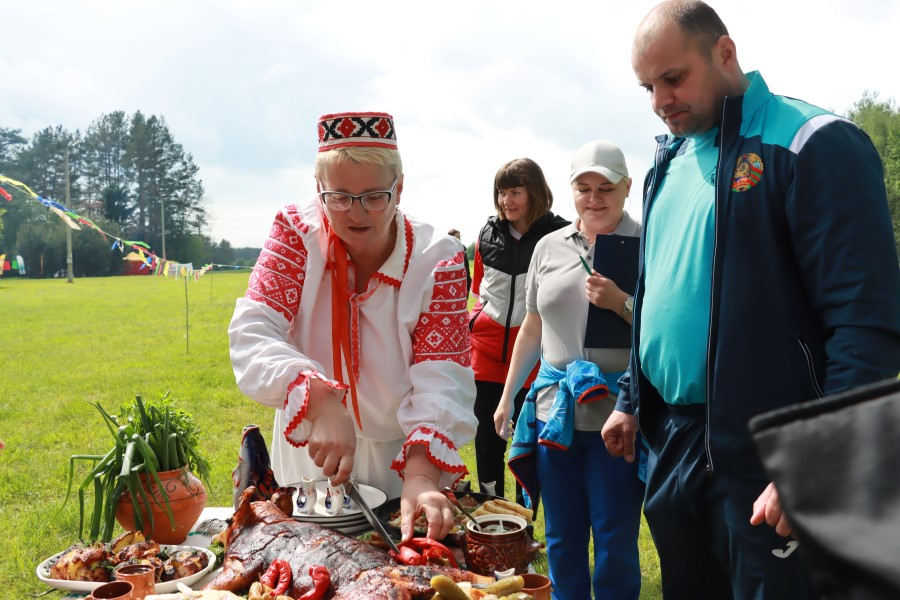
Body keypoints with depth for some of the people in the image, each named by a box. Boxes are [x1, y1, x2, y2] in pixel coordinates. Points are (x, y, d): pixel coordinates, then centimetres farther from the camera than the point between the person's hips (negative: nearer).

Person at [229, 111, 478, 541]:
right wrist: (321, 402, -43)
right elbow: (253, 332, -25)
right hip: (309, 458, 1)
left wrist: (420, 477, -42)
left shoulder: (438, 260, -16)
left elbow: (442, 382, -24)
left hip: (399, 460, -1)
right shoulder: (298, 231, -14)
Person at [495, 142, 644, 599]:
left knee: (615, 540, 4)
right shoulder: (549, 247, 10)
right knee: (561, 538, 13)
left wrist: (621, 303, -19)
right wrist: (507, 397, 19)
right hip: (554, 409, 4)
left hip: (616, 413, -4)